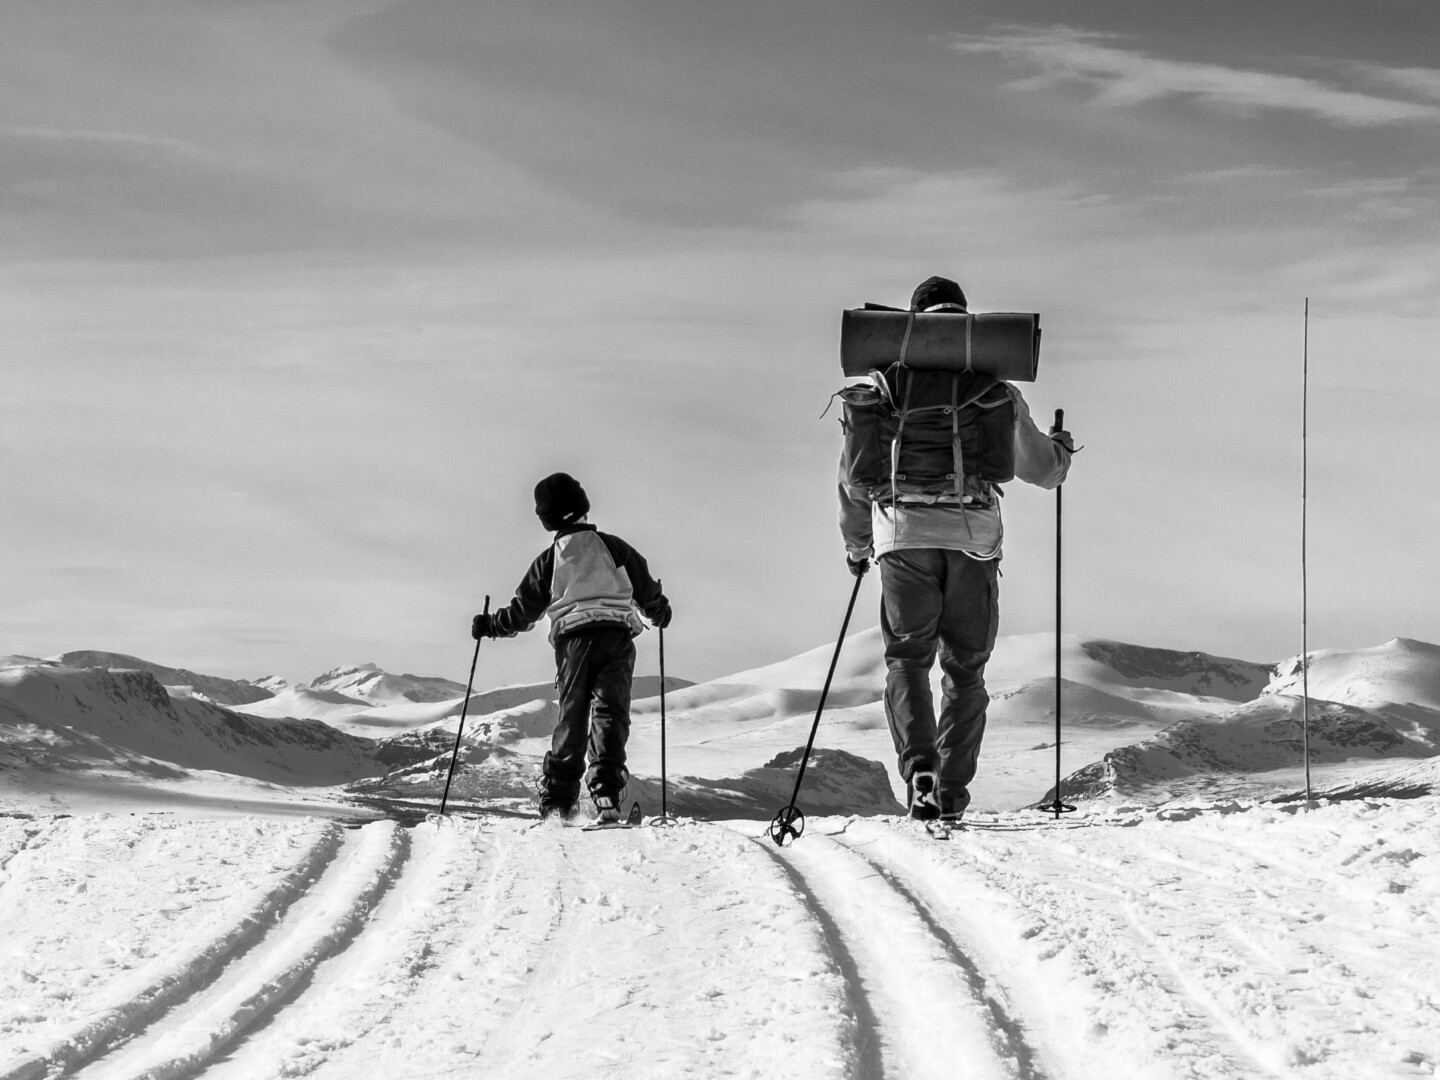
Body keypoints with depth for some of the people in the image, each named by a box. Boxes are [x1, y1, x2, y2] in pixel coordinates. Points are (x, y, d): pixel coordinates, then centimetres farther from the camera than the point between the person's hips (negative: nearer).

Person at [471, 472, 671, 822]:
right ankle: (606, 794, -21)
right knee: (610, 714, -5)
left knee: (571, 718, 8)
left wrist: (489, 626, 24)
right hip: (617, 636, -1)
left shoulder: (549, 560, 9)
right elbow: (646, 590, 14)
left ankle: (557, 800, 5)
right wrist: (660, 614, 35)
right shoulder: (613, 547, 9)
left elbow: (523, 611, 9)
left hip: (572, 640, 1)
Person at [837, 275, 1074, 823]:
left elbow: (855, 472, 15)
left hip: (904, 534, 0)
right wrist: (1061, 451, 39)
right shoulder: (992, 388, 6)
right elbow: (1038, 467, 14)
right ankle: (953, 793, 8)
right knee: (965, 669, 12)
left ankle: (919, 767, -19)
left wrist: (855, 543, 30)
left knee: (907, 660, 5)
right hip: (974, 535, 1)